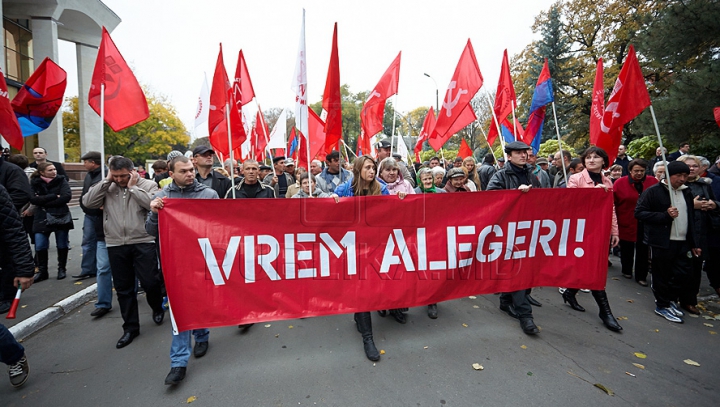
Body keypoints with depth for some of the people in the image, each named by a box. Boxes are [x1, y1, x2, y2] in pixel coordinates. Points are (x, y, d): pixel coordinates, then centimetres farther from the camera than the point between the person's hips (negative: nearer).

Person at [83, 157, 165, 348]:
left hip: (143, 242, -4)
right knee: (123, 288, 12)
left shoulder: (147, 185, -3)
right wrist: (106, 181, -5)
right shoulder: (107, 187, 9)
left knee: (150, 282, -4)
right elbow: (87, 202, -3)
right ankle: (130, 327, 26)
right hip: (116, 245, 4)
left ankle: (157, 308, 28)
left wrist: (133, 187, -13)